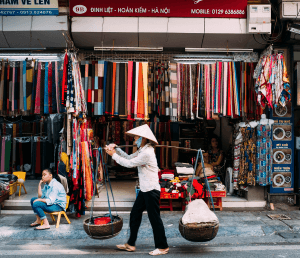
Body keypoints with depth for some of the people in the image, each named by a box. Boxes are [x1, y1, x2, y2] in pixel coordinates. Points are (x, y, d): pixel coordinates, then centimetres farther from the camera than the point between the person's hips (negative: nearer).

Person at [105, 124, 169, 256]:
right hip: (144, 190, 10)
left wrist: (114, 155, -7)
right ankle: (130, 244, 24)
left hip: (151, 190, -10)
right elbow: (129, 157, 16)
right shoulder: (142, 150, 13)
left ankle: (162, 247, 12)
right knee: (135, 214, 13)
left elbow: (129, 163, -17)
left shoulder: (147, 153, -20)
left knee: (155, 218, -1)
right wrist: (116, 149, 8)